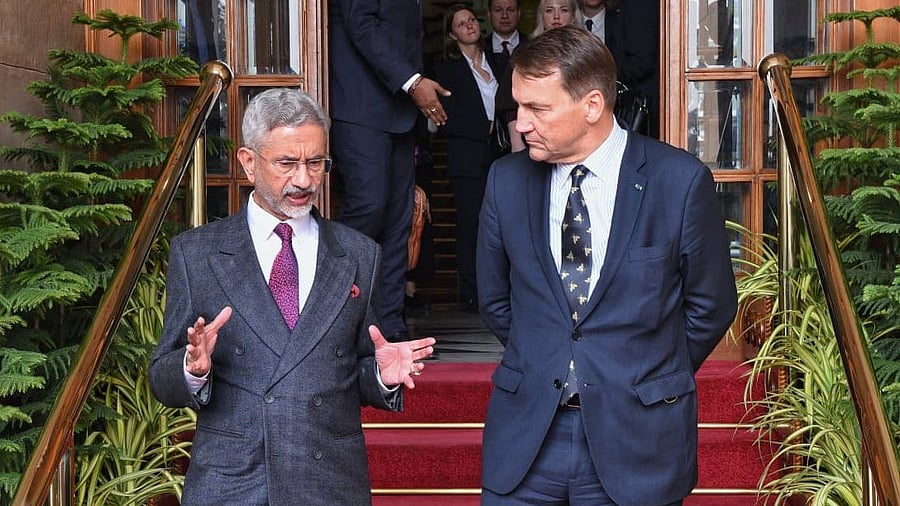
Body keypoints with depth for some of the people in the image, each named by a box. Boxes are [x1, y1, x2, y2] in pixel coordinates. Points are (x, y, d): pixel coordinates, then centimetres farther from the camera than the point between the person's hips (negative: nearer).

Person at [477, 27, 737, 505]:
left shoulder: (682, 181, -10)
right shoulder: (506, 179, -1)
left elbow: (711, 305, 2)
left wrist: (652, 376, 8)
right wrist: (539, 363, 10)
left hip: (637, 437, -2)